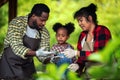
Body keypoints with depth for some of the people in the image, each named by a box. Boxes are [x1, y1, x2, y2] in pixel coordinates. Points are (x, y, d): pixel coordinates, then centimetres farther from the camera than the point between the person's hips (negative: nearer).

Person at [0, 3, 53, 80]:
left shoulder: (44, 32, -4)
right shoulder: (16, 23, -17)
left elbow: (44, 54, -3)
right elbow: (17, 47, -27)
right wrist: (36, 53, -41)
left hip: (27, 67, 4)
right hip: (10, 64, -4)